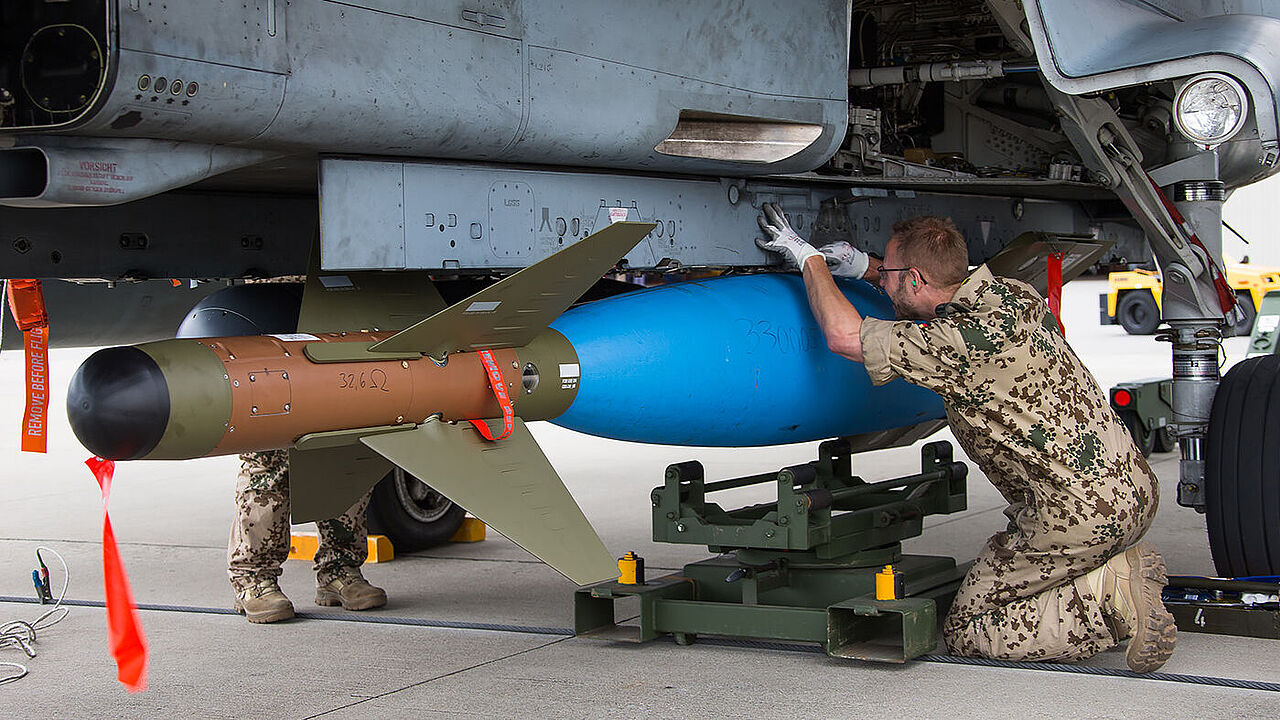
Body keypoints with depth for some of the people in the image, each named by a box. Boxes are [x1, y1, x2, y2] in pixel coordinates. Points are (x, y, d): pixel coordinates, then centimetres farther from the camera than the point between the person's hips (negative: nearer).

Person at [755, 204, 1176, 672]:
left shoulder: (966, 340, -21)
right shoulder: (1013, 295, 6)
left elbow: (843, 336, -14)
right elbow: (949, 302, 31)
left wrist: (808, 257, 0)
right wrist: (865, 268, 21)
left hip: (1077, 519, -9)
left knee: (965, 630, 4)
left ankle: (1106, 598, -9)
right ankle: (1117, 570, 7)